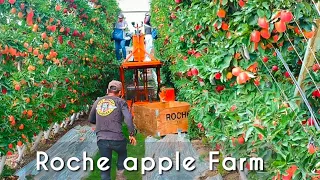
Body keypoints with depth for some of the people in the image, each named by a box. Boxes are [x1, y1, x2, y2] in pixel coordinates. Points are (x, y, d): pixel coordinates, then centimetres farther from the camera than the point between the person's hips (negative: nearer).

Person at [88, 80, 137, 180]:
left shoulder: (98, 102, 13)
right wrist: (132, 134, -5)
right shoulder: (120, 102, 2)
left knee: (105, 168, 14)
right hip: (116, 139, -2)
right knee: (122, 153, 31)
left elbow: (91, 120, 23)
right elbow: (128, 118, -13)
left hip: (101, 140, 2)